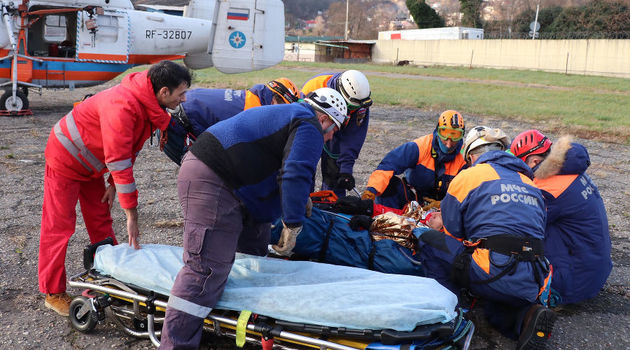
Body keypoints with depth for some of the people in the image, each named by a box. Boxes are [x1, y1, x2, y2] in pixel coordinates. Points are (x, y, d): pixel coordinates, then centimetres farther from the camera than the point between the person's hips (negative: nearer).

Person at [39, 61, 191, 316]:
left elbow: (128, 151, 3)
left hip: (90, 162, 9)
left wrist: (114, 183, -2)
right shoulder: (123, 106, -37)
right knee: (59, 226, -2)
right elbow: (118, 161, -37)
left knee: (100, 221, 13)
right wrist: (131, 214, -33)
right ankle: (53, 293, 9)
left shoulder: (150, 105, -9)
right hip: (66, 158, -9)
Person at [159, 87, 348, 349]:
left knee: (254, 248, 21)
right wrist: (292, 226, -14)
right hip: (210, 182, -11)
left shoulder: (287, 114, 27)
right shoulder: (309, 127, -5)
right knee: (207, 267, -16)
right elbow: (295, 175, -19)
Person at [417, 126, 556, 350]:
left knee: (428, 241, 10)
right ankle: (526, 316, 2)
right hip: (532, 286, 6)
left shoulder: (467, 177, 8)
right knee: (495, 304, 33)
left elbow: (452, 235, 11)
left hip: (495, 275, -6)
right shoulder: (529, 183, 25)